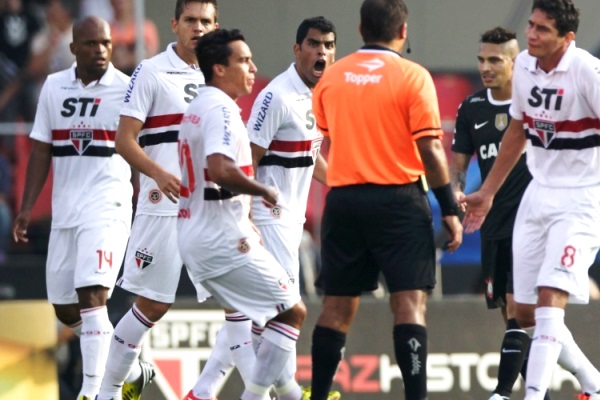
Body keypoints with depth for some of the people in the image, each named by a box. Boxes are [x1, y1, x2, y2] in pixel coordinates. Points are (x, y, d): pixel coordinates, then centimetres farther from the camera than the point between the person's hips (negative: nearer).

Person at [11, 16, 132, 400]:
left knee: (91, 295, -18)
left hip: (107, 206, -6)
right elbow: (42, 151, 14)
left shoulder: (126, 88, -4)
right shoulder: (55, 87, 10)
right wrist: (27, 209, 9)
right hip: (64, 209, 6)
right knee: (64, 307, 10)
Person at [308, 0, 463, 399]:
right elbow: (430, 147, -10)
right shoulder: (412, 76, -6)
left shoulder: (332, 76, 7)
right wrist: (450, 208, -5)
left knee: (338, 306, 11)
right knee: (410, 302, -6)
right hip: (398, 199, -4)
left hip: (343, 199, 4)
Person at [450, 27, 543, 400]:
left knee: (518, 307, -15)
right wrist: (456, 192, -9)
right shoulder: (471, 109, 6)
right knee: (510, 312, 7)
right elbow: (459, 162, 11)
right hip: (494, 226, 5)